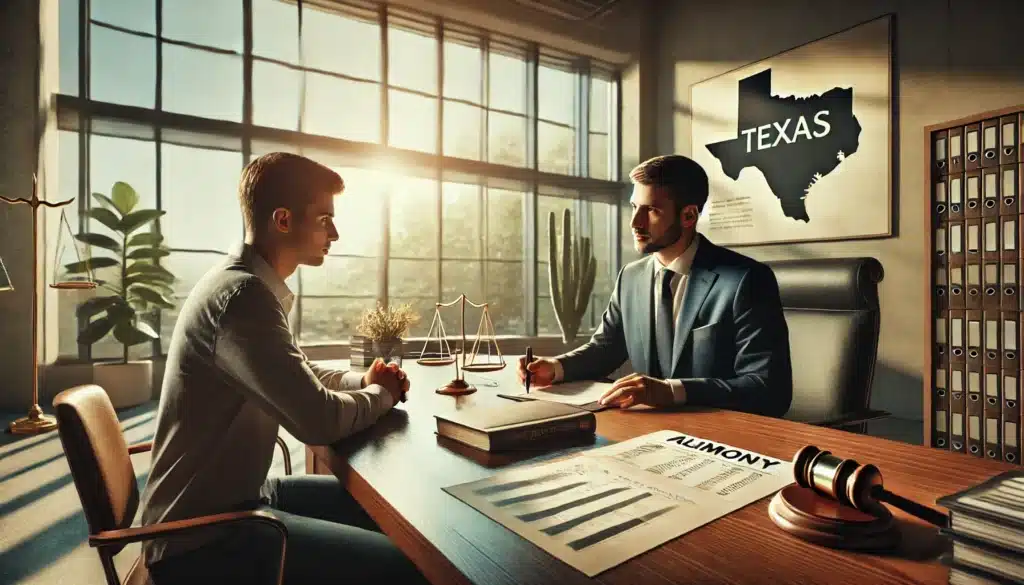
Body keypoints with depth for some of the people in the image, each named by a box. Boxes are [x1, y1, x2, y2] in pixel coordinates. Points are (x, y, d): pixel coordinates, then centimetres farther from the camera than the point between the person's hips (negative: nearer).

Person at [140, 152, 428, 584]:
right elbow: (320, 421, -28)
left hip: (232, 495, 10)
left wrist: (361, 381, 0)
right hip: (202, 535, -10)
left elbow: (302, 374, 19)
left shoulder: (250, 284, 7)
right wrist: (379, 396, -7)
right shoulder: (243, 294, -26)